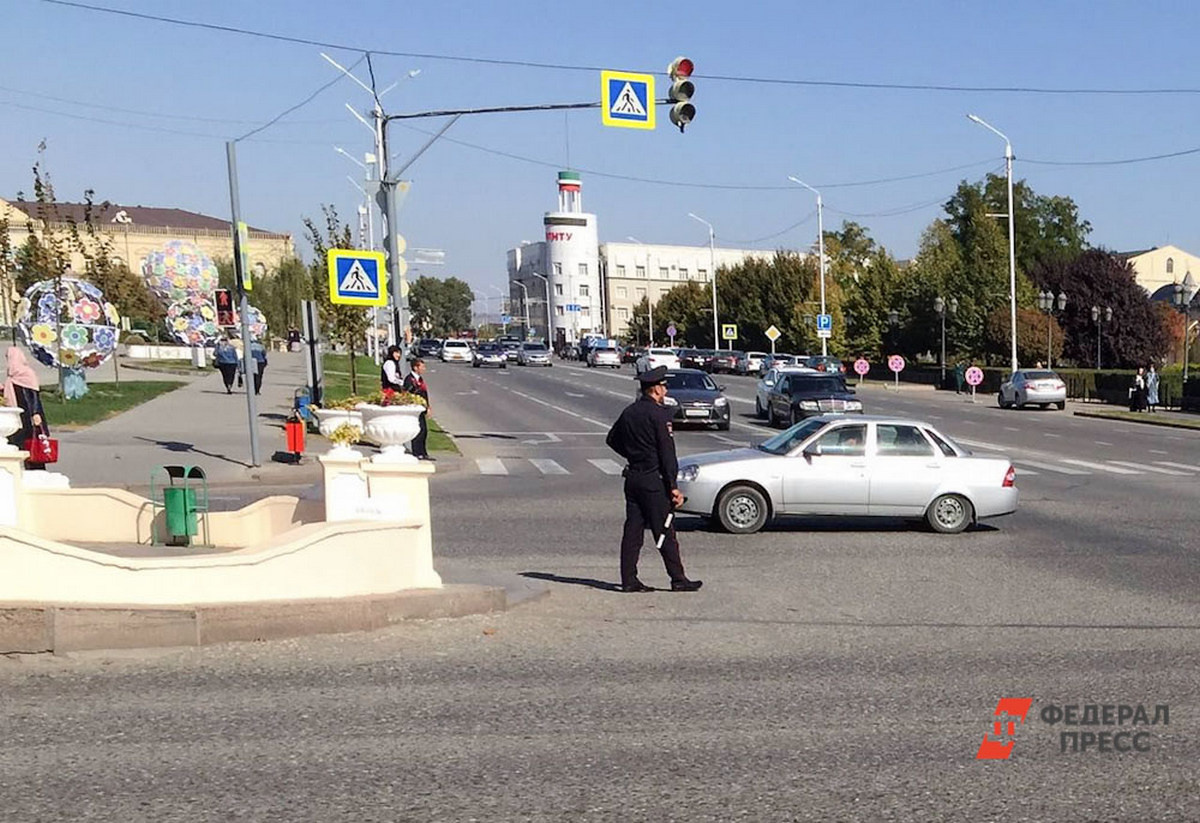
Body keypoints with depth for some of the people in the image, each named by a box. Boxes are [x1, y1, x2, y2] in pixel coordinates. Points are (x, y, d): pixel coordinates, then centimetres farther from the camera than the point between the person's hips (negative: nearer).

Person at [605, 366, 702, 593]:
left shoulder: (629, 412, 10)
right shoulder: (658, 414, -14)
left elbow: (612, 439, 21)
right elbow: (667, 452, -16)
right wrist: (673, 487, -16)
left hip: (632, 478, 7)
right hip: (653, 480, -7)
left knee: (632, 530, 8)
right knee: (665, 532, -1)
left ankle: (629, 580, 8)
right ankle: (678, 579, 5)